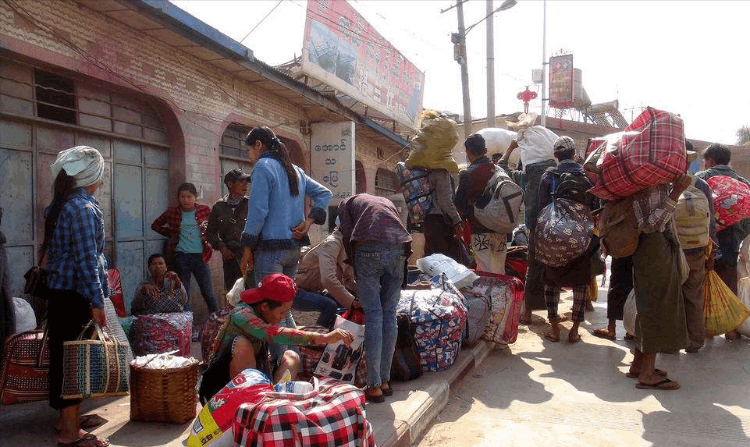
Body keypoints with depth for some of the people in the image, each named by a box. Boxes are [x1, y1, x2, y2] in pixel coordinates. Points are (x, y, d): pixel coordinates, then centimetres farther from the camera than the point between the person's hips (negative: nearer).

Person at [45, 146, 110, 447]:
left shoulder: (57, 206, 14)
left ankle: (68, 416, 29)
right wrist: (97, 302, -20)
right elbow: (86, 259, -20)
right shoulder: (84, 208, -15)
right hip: (77, 295, -9)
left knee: (63, 355, 16)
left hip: (59, 291, 9)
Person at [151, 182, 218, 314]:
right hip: (180, 256, 1)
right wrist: (171, 234, 9)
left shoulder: (204, 210, 3)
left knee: (208, 292, 2)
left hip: (200, 256, 0)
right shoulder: (172, 212, 5)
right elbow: (156, 225, 19)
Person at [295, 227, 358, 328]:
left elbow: (349, 281, 9)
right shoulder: (332, 243, -24)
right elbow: (328, 279, -36)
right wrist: (351, 301, -34)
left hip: (313, 292, 9)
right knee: (330, 306, -31)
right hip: (296, 291, -9)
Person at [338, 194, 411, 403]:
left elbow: (347, 237, 11)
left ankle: (375, 386, 1)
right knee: (389, 313, 11)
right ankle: (385, 380, 17)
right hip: (399, 250, 3)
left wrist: (356, 269, 17)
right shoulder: (386, 202, 37)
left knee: (373, 314, 0)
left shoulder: (347, 203, 27)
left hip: (368, 249, -3)